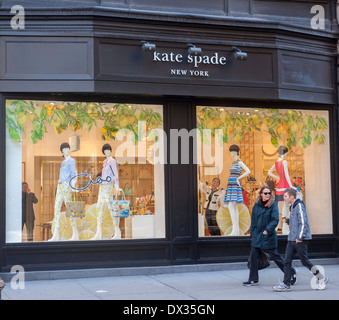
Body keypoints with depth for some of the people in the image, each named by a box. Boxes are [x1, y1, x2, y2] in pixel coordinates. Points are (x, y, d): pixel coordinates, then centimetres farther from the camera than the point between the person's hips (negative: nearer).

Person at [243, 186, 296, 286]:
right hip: (257, 235, 5)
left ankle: (292, 273, 21)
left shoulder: (273, 205, -7)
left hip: (269, 236, -5)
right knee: (253, 257, 0)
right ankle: (253, 280, 8)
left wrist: (268, 230, -24)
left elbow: (275, 220, -14)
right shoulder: (256, 205, 7)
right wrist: (252, 234, 11)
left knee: (275, 256, 4)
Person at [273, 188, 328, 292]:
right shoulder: (292, 207, 16)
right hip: (291, 240, 9)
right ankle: (286, 284, 3)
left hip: (301, 240, -9)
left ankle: (322, 278, 17)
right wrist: (288, 220, 5)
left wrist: (300, 237, -20)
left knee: (305, 261, 0)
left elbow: (303, 223, -18)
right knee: (287, 261, 1)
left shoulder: (299, 206, -13)